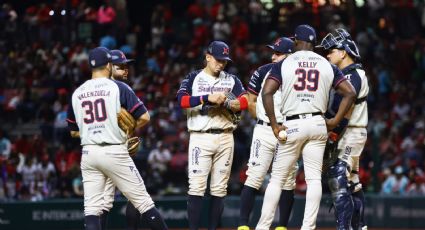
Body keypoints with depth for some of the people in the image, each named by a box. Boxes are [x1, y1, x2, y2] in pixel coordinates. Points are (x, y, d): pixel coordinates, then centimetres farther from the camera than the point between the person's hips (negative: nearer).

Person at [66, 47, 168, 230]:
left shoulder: (77, 93, 9)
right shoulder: (118, 88, -4)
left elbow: (73, 131, 17)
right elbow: (144, 117, -8)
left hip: (88, 153, 4)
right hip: (114, 152, -4)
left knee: (92, 208, 2)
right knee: (143, 201, 2)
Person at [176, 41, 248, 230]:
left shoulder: (231, 80, 14)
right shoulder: (193, 78, 6)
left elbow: (245, 101, -1)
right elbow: (181, 100, -11)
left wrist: (226, 103, -21)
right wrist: (208, 98, -22)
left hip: (225, 138, 3)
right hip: (200, 137, -3)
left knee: (219, 189, 3)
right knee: (196, 186, -11)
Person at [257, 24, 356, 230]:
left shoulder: (284, 64, -1)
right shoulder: (327, 66, 7)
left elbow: (266, 92, -13)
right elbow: (350, 92, 1)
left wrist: (274, 125, -8)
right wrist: (336, 121, 5)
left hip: (292, 126, -2)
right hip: (318, 124, 2)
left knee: (277, 178, 6)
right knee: (314, 178, 3)